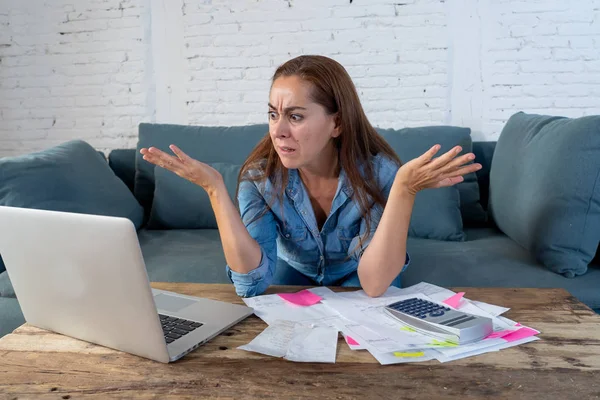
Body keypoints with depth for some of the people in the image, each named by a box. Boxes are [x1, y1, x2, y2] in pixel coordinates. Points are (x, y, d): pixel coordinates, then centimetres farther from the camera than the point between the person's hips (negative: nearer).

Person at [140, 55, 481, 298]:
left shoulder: (378, 172, -29)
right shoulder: (261, 175, -24)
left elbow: (375, 285, -37)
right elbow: (251, 283, -32)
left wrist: (404, 190, -49)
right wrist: (215, 188, -39)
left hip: (354, 280, -1)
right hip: (293, 273, 2)